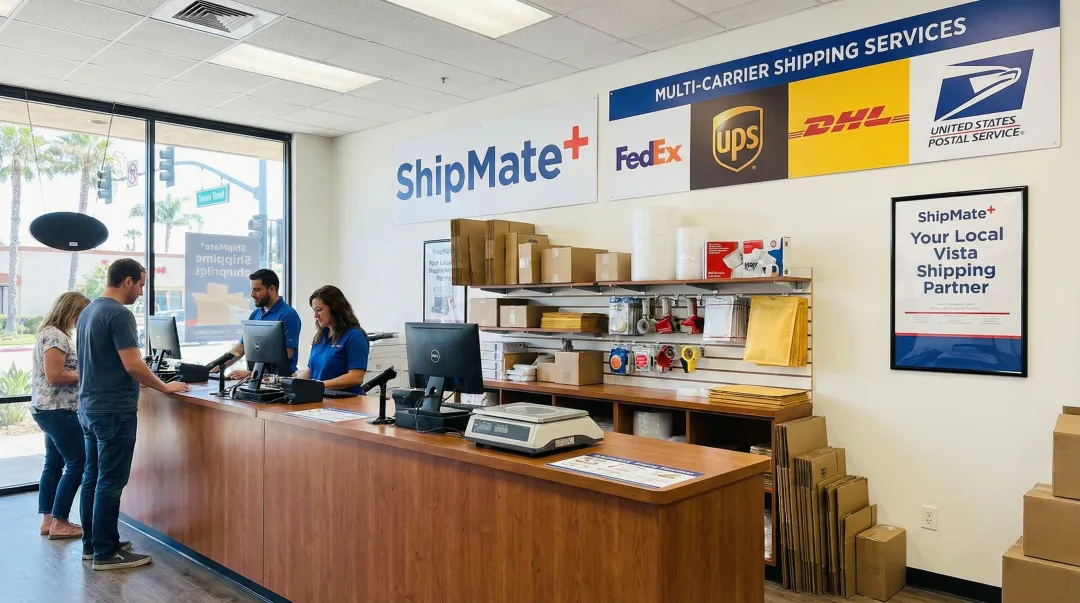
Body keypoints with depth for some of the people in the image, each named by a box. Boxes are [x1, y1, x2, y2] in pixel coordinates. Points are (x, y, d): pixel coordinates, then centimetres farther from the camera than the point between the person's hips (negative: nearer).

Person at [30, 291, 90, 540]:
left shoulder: (52, 333, 15)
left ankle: (48, 520, 19)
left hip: (52, 410, 11)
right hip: (57, 410, -11)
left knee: (54, 464, 13)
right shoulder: (55, 336, -17)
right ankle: (59, 523, 2)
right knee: (78, 463, -5)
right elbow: (54, 376, -22)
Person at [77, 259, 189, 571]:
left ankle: (91, 544, 25)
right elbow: (133, 365, -22)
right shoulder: (120, 314, -17)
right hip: (114, 410, -10)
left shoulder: (88, 311, 12)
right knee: (110, 481, -2)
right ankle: (106, 553, 5)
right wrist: (165, 387, -9)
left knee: (93, 477, 15)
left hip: (90, 406, 10)